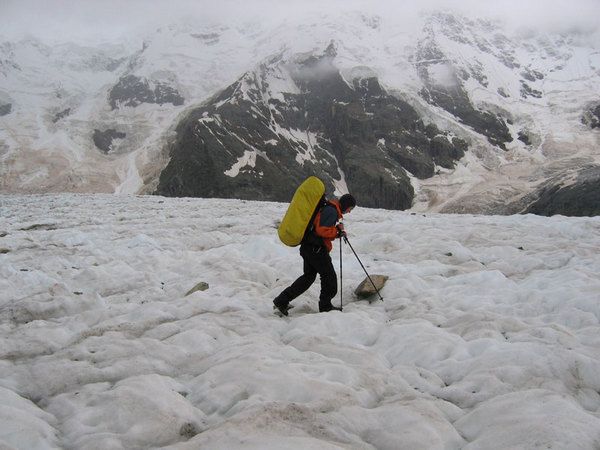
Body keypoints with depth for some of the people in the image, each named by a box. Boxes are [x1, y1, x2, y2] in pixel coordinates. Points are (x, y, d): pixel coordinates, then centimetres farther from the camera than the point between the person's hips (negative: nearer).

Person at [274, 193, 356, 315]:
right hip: (316, 249, -10)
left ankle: (282, 300, 14)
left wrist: (337, 234, 11)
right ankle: (325, 306, 15)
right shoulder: (331, 211, -14)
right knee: (329, 277, 4)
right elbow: (321, 230, -24)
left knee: (309, 275, 17)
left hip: (308, 247, 10)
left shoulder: (327, 208, 21)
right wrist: (337, 230, -10)